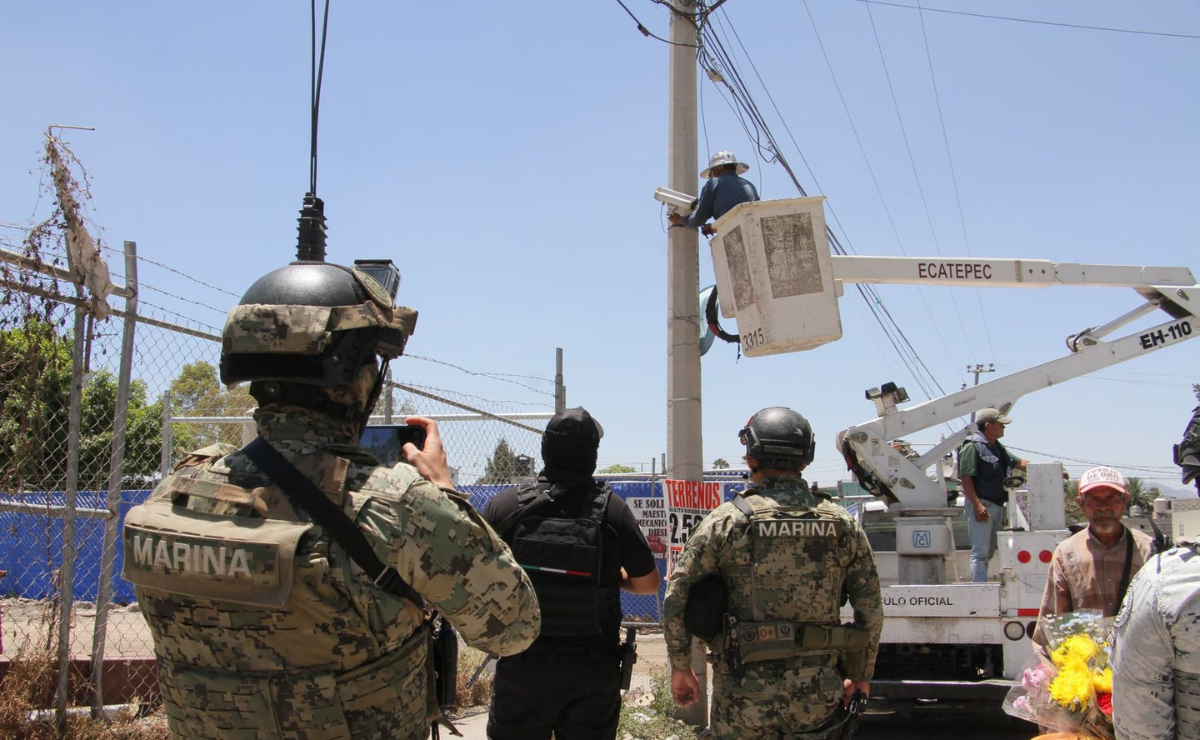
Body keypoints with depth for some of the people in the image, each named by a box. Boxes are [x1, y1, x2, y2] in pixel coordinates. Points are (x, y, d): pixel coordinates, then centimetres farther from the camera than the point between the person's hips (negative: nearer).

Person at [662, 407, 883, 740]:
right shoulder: (843, 524, 2)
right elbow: (872, 611, 4)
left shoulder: (725, 521, -6)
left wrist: (680, 666, 7)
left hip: (744, 693, -2)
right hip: (817, 695, 2)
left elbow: (675, 600, -6)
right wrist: (861, 675, 17)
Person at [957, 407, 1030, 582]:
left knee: (988, 553, 14)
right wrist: (977, 505, -24)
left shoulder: (997, 448, 17)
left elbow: (1018, 463, 23)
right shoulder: (972, 446, -12)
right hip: (981, 505, -10)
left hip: (997, 505, 10)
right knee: (980, 553, -11)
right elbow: (965, 478, -18)